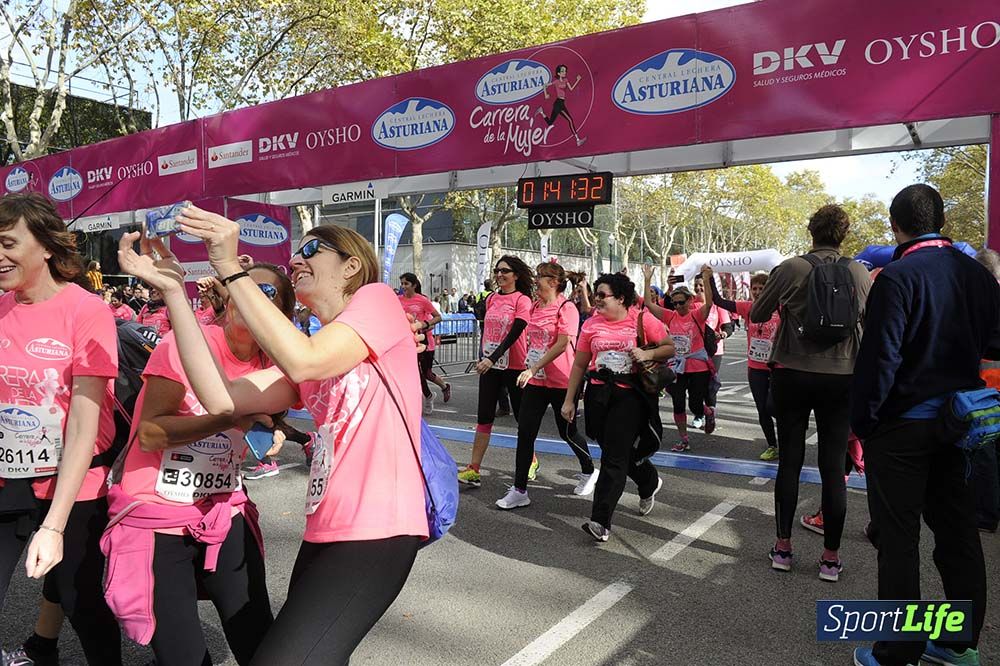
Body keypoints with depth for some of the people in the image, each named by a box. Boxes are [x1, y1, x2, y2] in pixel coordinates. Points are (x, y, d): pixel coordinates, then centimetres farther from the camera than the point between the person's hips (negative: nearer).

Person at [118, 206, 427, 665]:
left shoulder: (378, 299, -1)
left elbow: (303, 362, -20)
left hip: (376, 531, -8)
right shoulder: (308, 350, 18)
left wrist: (229, 268, -15)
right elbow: (220, 398, 1)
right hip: (325, 532, 8)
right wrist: (172, 290, -3)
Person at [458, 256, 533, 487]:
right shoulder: (491, 298, 7)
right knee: (484, 417, 3)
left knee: (522, 415, 10)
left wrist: (492, 358, -27)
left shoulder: (523, 300, -10)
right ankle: (474, 470, 5)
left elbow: (514, 334, -20)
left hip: (514, 366, -5)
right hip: (489, 364, 5)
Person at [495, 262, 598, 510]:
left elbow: (563, 344, -22)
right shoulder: (535, 306, 8)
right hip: (534, 380, 6)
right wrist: (530, 369, 15)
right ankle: (519, 490, 6)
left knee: (567, 432, 10)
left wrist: (533, 368, -25)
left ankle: (589, 471, 37)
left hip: (560, 381, -6)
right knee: (525, 433, 0)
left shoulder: (566, 308, -13)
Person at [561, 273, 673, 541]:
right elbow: (579, 364, 9)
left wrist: (648, 354, -17)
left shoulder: (642, 319, -4)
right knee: (619, 451, 16)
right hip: (598, 395, 5)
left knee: (614, 457, -8)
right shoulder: (591, 324, 6)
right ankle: (650, 483, 45)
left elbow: (670, 347, 3)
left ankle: (601, 521, -5)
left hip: (630, 395, -4)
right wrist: (569, 400, 8)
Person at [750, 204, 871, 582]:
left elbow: (756, 316, 2)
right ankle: (830, 558, 14)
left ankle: (783, 548, 17)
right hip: (841, 377, 1)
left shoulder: (790, 269, -9)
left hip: (792, 374, -1)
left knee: (790, 461, 9)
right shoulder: (859, 273, -2)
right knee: (833, 466, 6)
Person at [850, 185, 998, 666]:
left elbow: (878, 358, -19)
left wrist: (860, 422, -10)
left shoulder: (896, 278, -16)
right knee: (957, 531, 16)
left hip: (902, 424, -6)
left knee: (899, 539, 2)